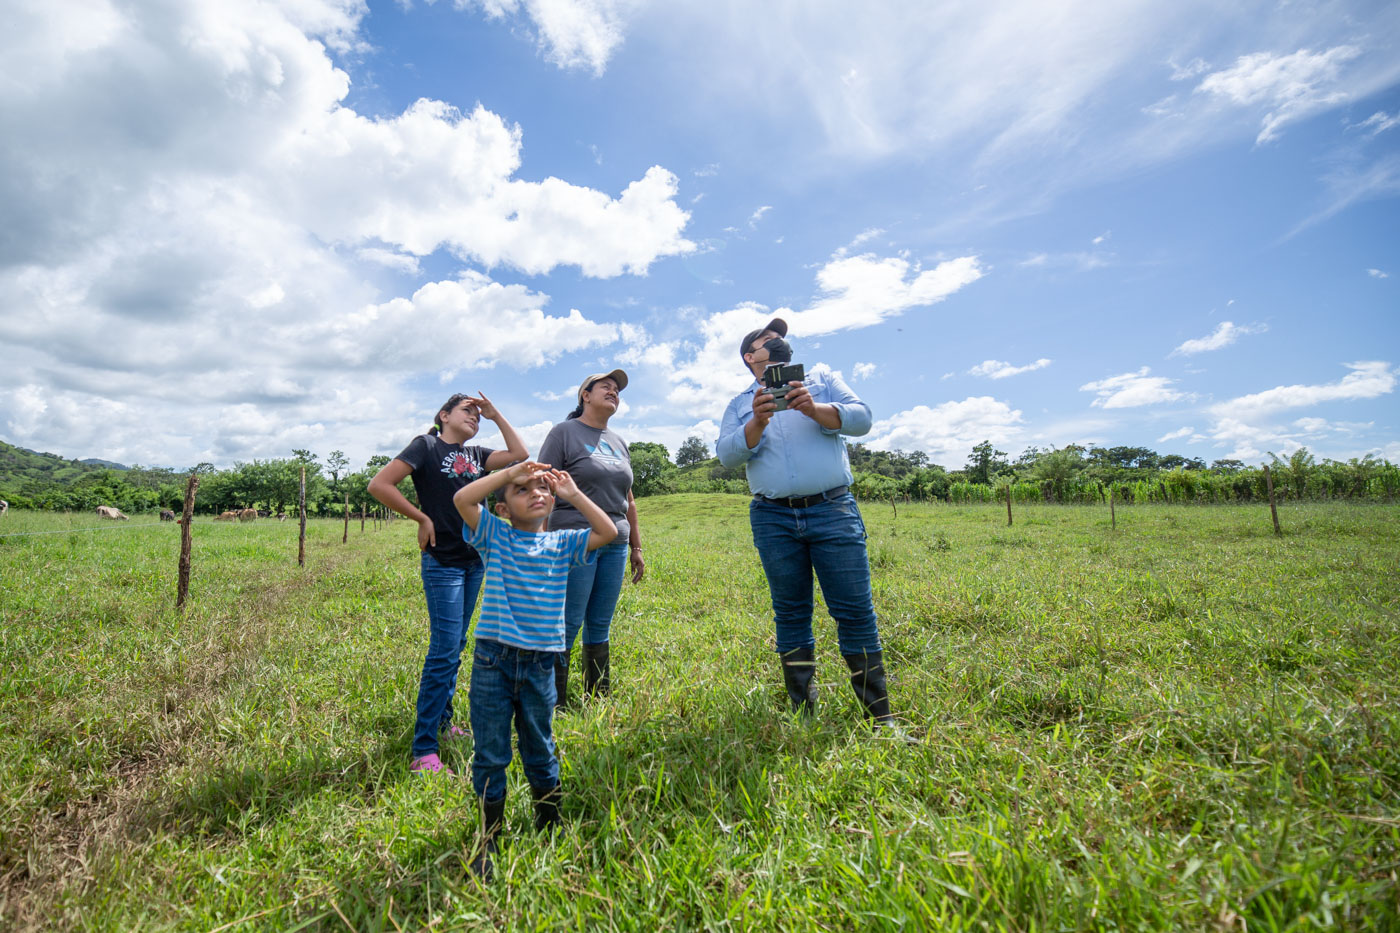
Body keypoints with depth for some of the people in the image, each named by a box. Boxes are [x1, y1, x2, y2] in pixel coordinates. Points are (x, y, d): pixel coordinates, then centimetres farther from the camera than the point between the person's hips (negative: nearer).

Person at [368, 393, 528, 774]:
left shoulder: (475, 455, 13)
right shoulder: (427, 445, -5)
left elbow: (520, 454, 8)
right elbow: (379, 485, -12)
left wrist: (496, 415, 8)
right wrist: (422, 517, -11)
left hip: (474, 561, 7)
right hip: (442, 562, -7)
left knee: (455, 646, 15)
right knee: (445, 649, -11)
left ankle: (442, 721, 29)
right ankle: (423, 751, -4)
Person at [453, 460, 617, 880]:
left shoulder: (562, 543, 3)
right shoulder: (495, 535, -1)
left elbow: (608, 531, -7)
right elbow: (462, 498, -14)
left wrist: (573, 493, -4)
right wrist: (510, 471, -12)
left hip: (540, 663, 2)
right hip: (493, 661, -1)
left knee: (540, 752, 18)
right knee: (490, 756, 10)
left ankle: (550, 829, 38)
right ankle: (489, 841, 28)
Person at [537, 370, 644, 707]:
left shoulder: (618, 442, 18)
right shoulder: (564, 432, 0)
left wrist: (636, 547, 20)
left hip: (614, 546, 6)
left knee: (600, 627, 10)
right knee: (567, 624, -4)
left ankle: (599, 701, 20)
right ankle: (553, 706, 8)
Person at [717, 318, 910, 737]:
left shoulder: (822, 379, 15)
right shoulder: (740, 405, 16)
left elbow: (861, 418, 1)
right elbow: (727, 454, 0)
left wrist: (814, 409, -15)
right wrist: (758, 422, -17)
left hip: (833, 512, -1)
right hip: (773, 519, 1)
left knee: (855, 611, -2)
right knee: (791, 616, 7)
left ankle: (881, 717, 9)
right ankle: (804, 715, 18)